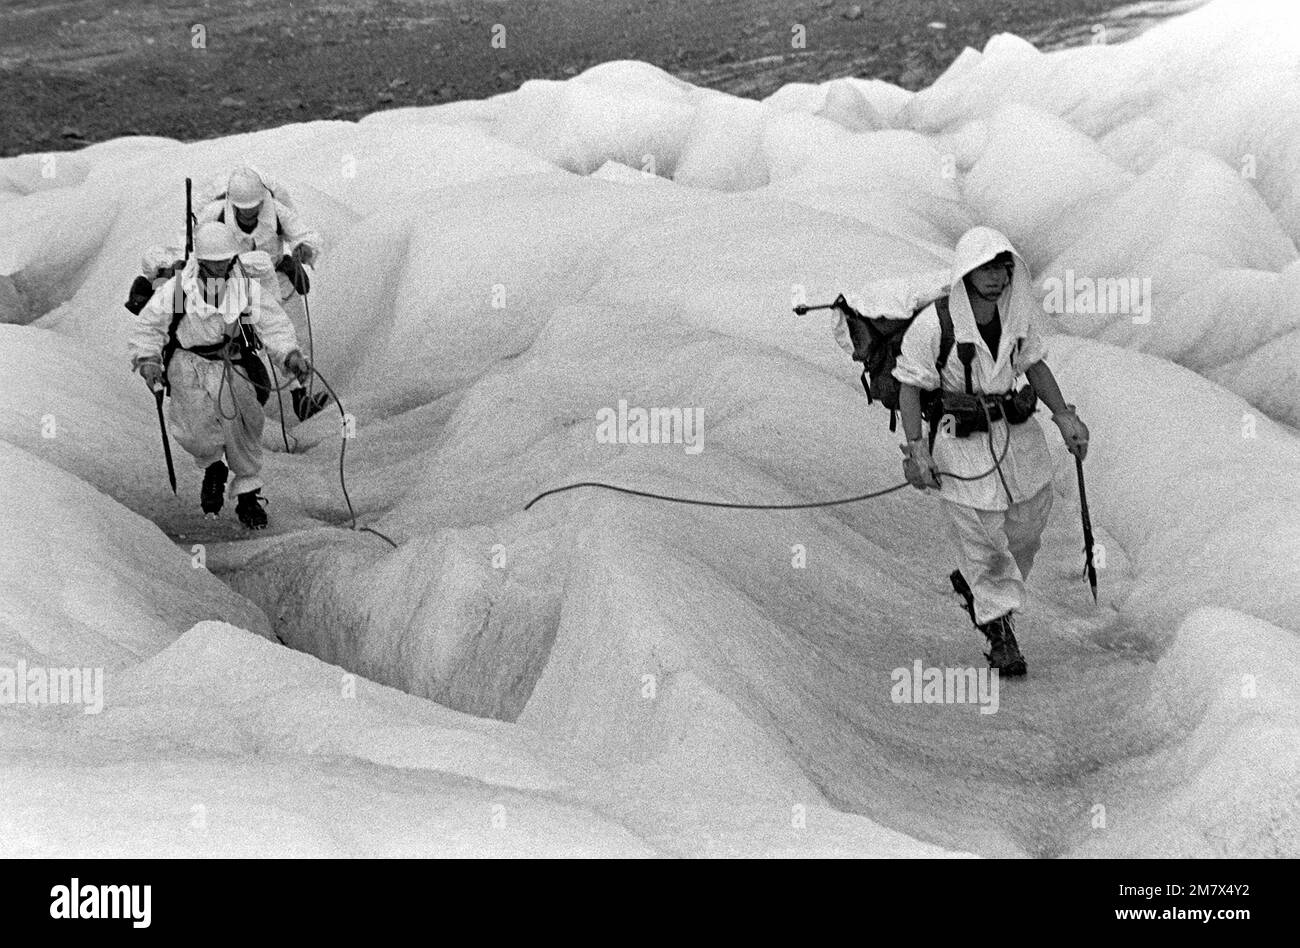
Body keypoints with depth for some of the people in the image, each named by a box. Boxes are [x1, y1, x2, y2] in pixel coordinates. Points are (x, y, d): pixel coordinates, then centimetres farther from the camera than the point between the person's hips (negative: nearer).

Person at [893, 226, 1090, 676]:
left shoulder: (1017, 314, -1)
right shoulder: (933, 324, -17)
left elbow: (1034, 363, 14)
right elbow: (910, 387, -10)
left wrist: (1064, 415, 7)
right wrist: (916, 449, -16)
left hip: (1019, 434, 6)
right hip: (960, 442, -5)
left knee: (1027, 529, 14)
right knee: (981, 541, 1)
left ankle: (979, 593, 42)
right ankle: (1000, 631, 18)